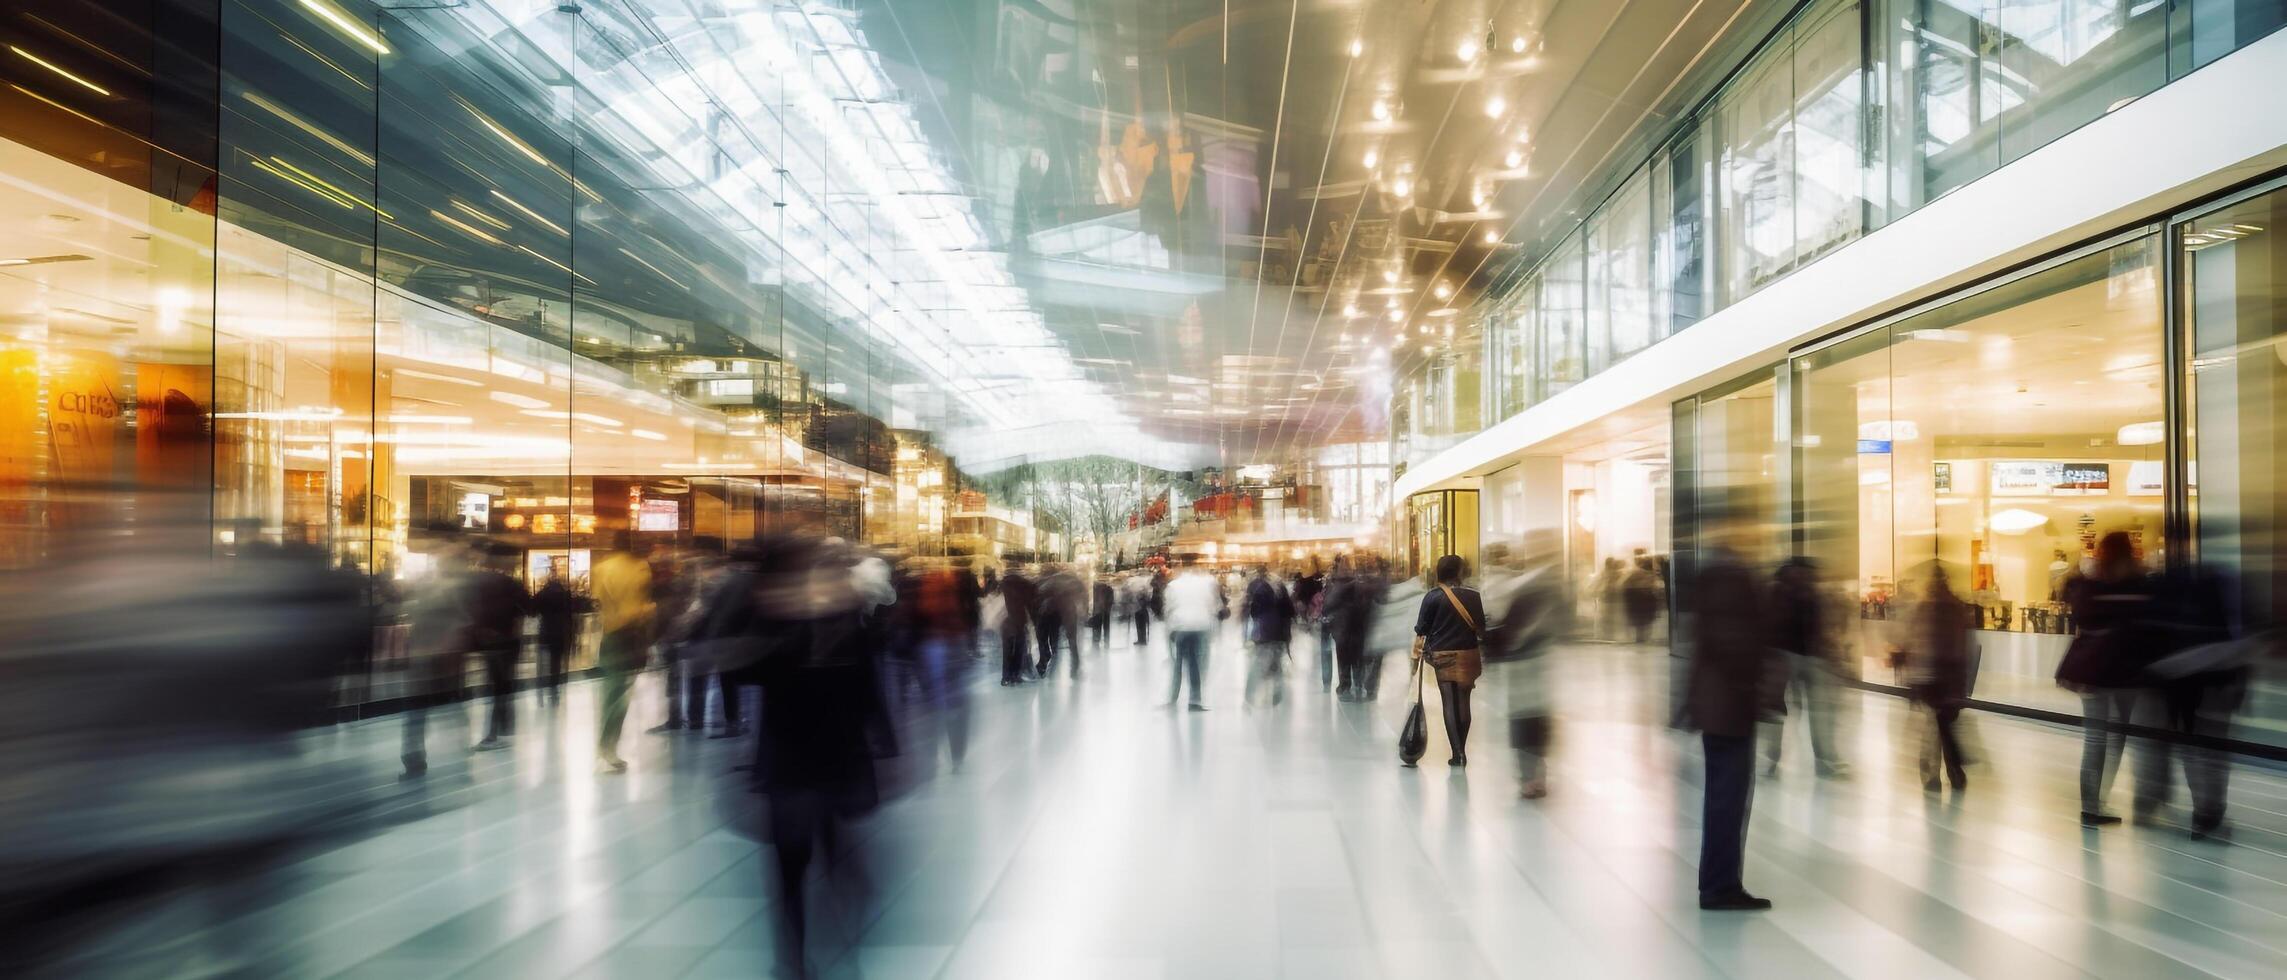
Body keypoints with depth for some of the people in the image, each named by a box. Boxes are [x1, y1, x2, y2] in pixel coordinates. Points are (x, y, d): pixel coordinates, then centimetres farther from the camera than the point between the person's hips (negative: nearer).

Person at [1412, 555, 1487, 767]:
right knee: (1464, 703, 11)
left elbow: (1421, 630, -6)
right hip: (1468, 654, 3)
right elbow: (1481, 628, 6)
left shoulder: (1433, 597, -8)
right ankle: (1462, 751, 17)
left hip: (1444, 656, -3)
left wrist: (1417, 654, 7)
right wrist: (1483, 656, 18)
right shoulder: (1473, 596, 0)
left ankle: (1457, 753, -8)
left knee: (1449, 704, -1)